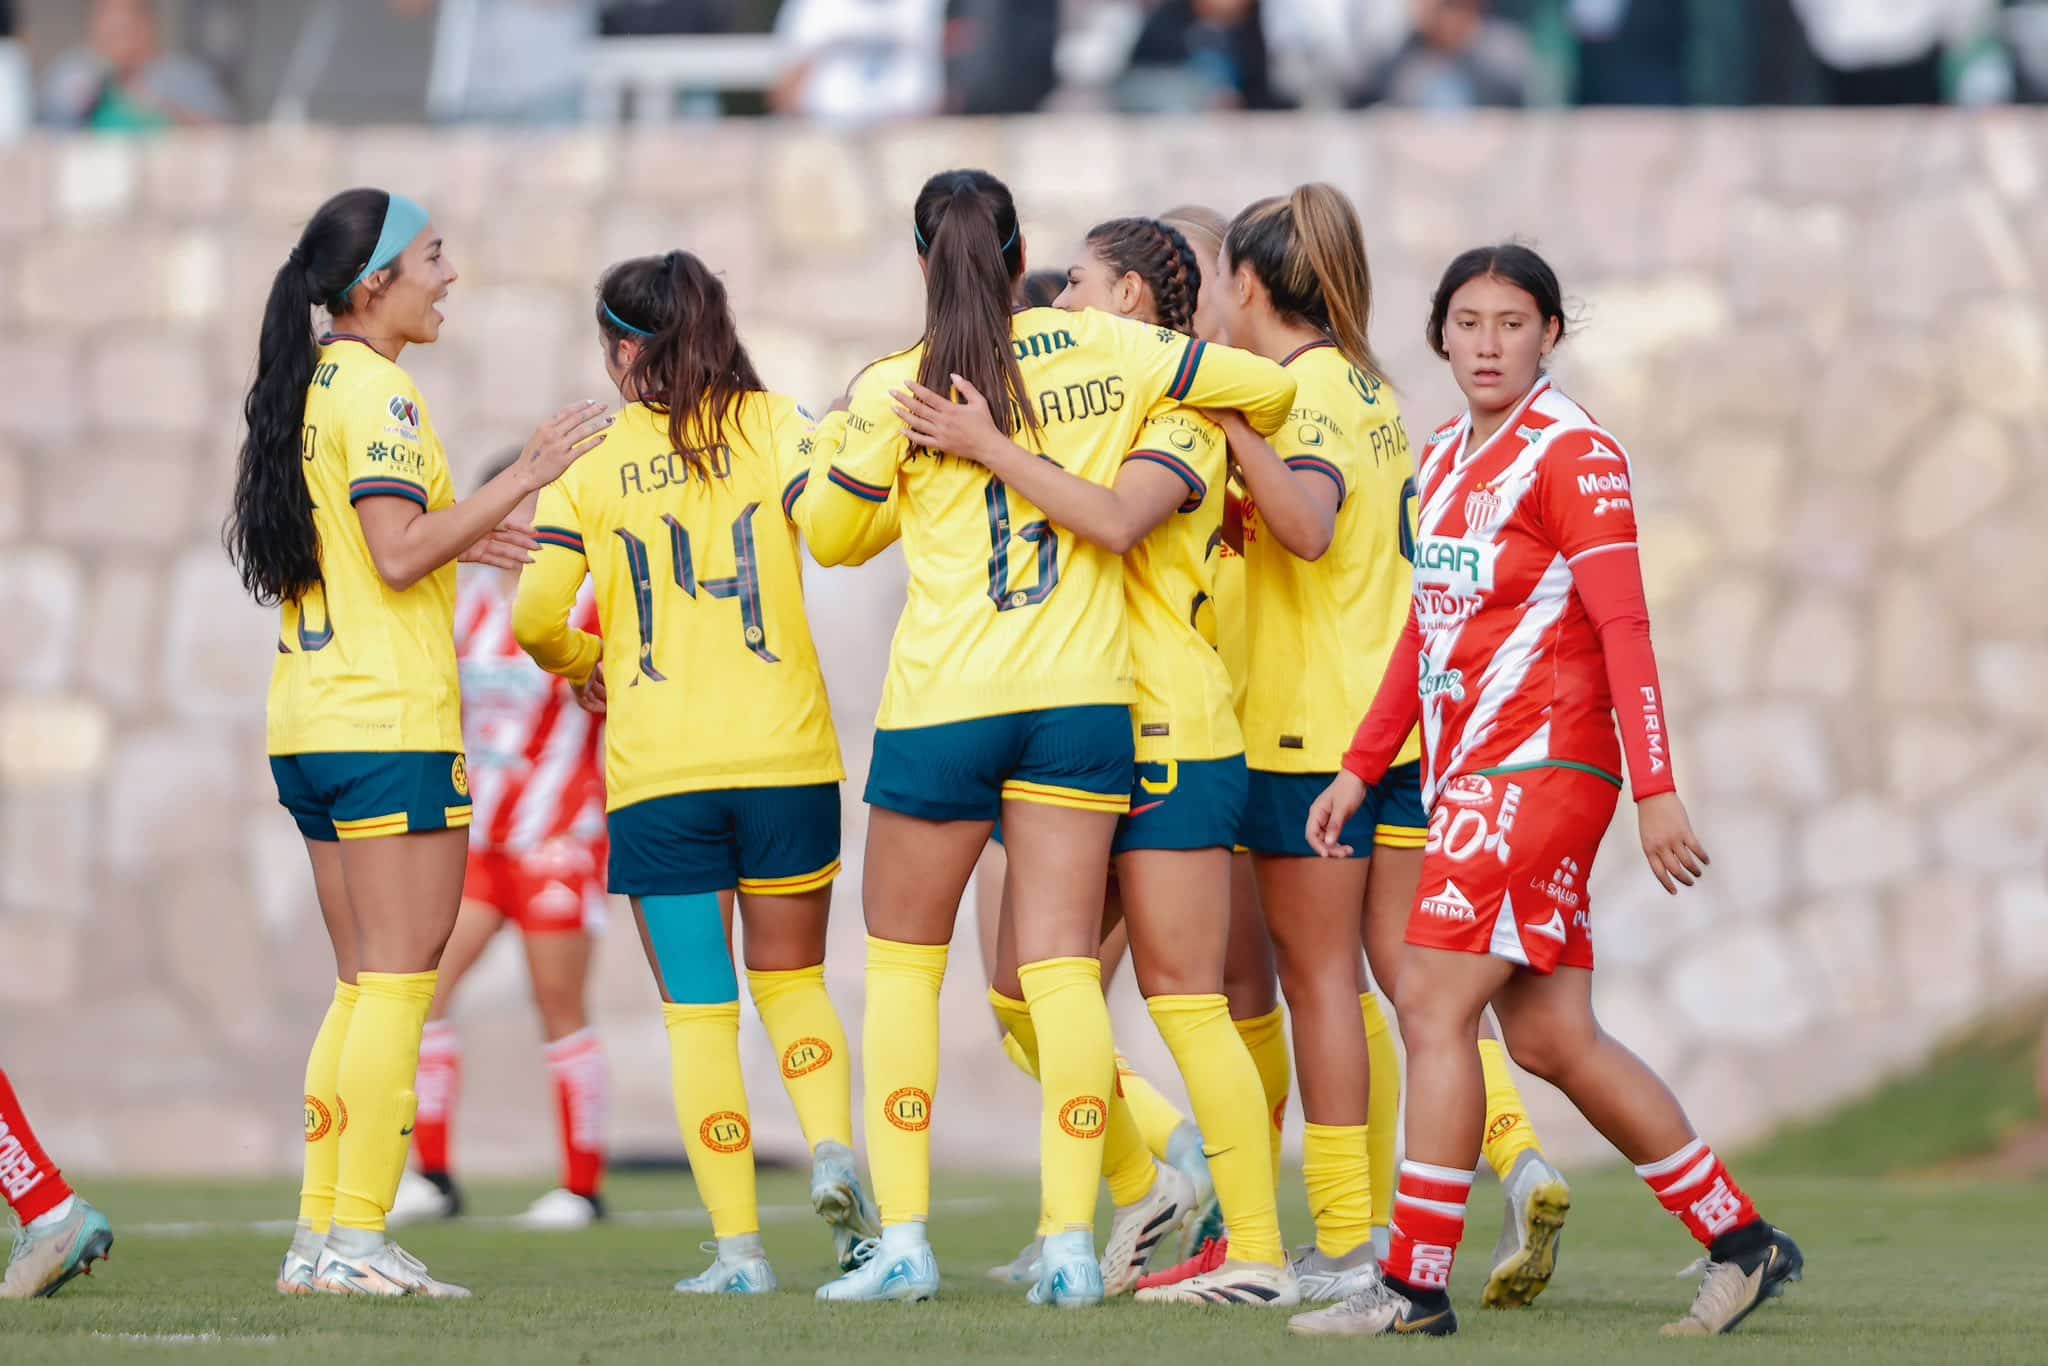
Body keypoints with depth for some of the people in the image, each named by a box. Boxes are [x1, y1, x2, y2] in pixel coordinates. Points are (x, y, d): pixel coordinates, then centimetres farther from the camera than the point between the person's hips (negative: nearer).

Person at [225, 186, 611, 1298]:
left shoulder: (304, 387, 15)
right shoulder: (376, 391, -11)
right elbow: (397, 555, -19)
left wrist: (450, 539, 23)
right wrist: (524, 479, -16)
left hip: (309, 725, 9)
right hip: (390, 725, -9)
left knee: (364, 986, 12)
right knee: (398, 985, -7)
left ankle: (318, 1238, 9)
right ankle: (358, 1240, -10)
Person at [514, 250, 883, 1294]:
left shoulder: (592, 463, 2)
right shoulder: (771, 424, 2)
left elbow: (536, 618, -2)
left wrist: (579, 662, 20)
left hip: (656, 773, -1)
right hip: (784, 754, 1)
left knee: (698, 1011, 3)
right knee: (791, 979, 18)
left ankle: (738, 1247, -3)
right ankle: (833, 1151, -8)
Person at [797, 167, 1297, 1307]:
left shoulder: (892, 391, -4)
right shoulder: (1097, 351, 1)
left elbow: (830, 535, 9)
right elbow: (1268, 388, 5)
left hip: (941, 701, -2)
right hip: (1081, 697, 2)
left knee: (904, 963, 11)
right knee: (1062, 965, 1)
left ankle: (903, 1239, 6)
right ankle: (1071, 1242, -6)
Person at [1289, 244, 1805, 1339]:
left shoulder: (1573, 453, -8)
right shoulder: (1444, 459, 17)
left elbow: (1623, 628, -13)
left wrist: (1655, 788, -17)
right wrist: (1359, 769, 18)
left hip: (1541, 764, -8)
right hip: (1471, 772, 8)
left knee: (1433, 1005, -12)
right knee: (1549, 1036, 6)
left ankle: (1415, 1284, -10)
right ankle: (1741, 1240, 14)